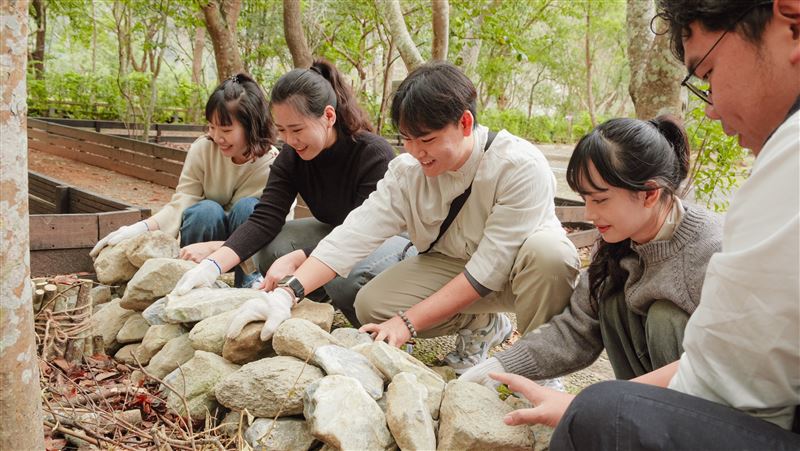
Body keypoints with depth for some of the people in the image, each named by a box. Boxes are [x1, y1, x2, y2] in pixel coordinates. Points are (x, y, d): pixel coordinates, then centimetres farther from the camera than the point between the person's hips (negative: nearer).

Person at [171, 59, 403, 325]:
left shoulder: (374, 154, -28)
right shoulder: (292, 156, -12)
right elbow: (265, 219, -21)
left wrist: (294, 260, -41)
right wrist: (213, 265, -38)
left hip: (393, 236, -6)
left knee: (347, 279, -37)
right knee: (270, 246, -19)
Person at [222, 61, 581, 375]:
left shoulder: (520, 167, -29)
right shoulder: (407, 170, -14)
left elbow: (488, 270, -30)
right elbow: (354, 234, -22)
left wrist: (408, 322, -32)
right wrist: (286, 294, -36)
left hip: (518, 271, -4)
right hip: (452, 267, 5)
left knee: (547, 249, -38)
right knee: (371, 303, -18)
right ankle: (482, 326, 7)